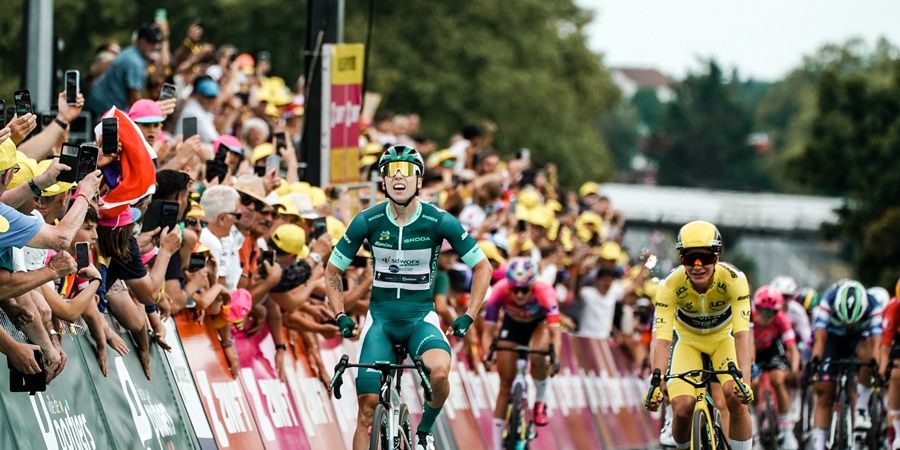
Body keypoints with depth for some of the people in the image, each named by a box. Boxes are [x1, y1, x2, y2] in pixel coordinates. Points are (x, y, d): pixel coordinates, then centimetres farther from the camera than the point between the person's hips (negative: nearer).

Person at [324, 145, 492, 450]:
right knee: (367, 408, -8)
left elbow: (482, 267, 0)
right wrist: (341, 317, -5)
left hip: (421, 317, -1)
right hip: (380, 318, 1)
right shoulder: (367, 222, -8)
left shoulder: (440, 222, -11)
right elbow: (333, 271, 6)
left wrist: (468, 317, -7)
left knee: (439, 371, -33)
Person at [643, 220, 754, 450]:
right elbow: (661, 338, -35)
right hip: (688, 340, 0)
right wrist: (657, 383, -50)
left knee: (736, 397, -27)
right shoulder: (671, 286, -29)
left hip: (723, 338, 0)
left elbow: (742, 333, -38)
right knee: (682, 408, -20)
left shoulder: (734, 280, -31)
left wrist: (744, 380, -52)